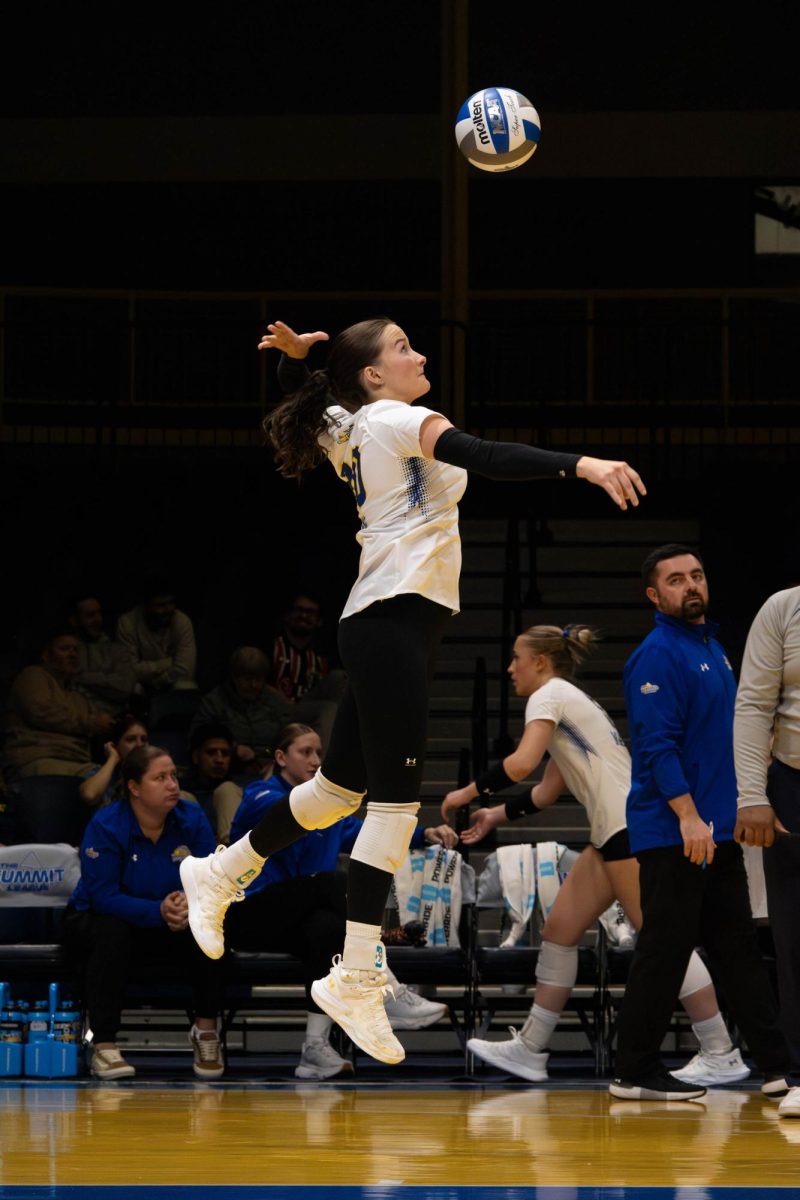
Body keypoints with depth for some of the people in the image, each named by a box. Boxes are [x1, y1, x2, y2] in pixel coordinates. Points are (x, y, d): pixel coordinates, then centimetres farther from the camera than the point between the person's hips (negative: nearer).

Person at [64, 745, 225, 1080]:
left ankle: (206, 1028, -9)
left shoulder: (192, 819, -9)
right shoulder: (105, 826, -20)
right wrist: (159, 912, -41)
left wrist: (191, 905, -37)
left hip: (167, 926, 3)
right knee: (112, 929, -38)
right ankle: (103, 1046, -34)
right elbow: (103, 896, -27)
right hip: (95, 922, -3)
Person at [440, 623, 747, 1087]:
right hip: (614, 834, 10)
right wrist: (495, 816, 24)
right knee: (559, 932, 10)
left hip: (631, 827, -10)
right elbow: (547, 792, 28)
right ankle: (530, 1050, 13)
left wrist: (468, 792, -8)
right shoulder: (566, 701, 24)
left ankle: (722, 1056, -9)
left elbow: (521, 764, -20)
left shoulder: (550, 694, -5)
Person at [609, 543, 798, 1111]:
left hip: (717, 834, 9)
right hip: (673, 836, -9)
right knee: (665, 951, -6)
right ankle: (636, 1072, 0)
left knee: (738, 948, 10)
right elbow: (658, 745, -20)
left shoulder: (714, 648, 16)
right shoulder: (658, 656, -12)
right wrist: (689, 817, -24)